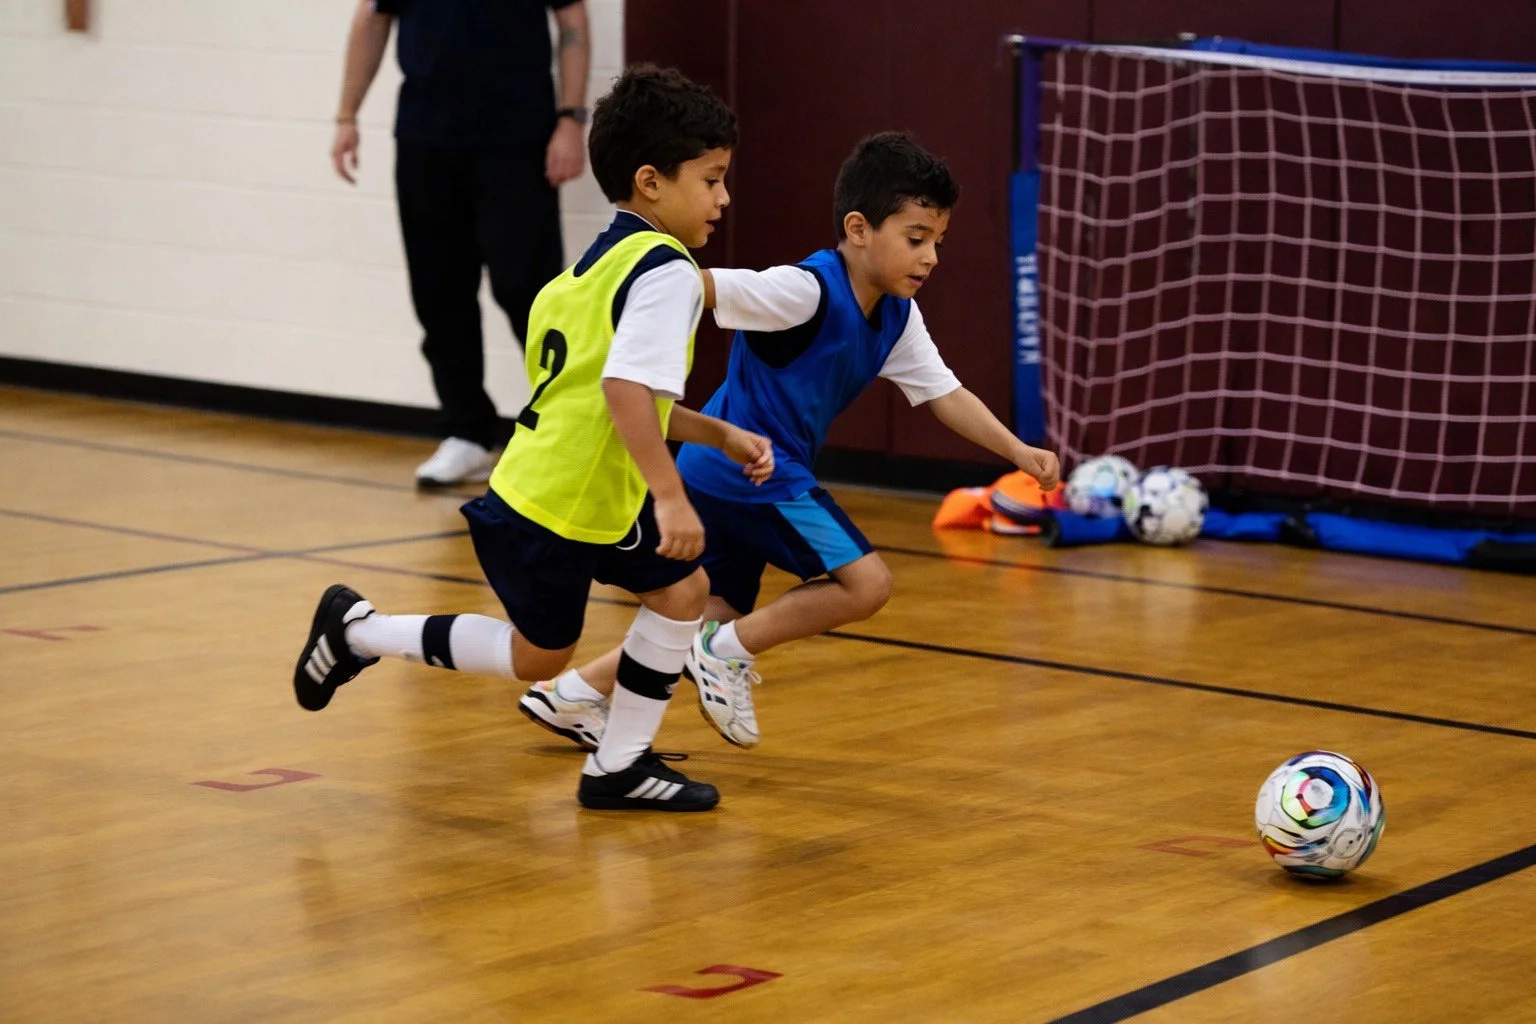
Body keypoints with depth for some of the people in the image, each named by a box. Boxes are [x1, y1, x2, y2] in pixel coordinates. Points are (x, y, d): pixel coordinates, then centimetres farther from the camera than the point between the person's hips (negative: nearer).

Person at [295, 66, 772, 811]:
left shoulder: (605, 261, 12)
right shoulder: (667, 272, -18)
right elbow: (624, 388, -32)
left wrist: (720, 436, 17)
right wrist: (671, 495, -31)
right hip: (552, 507, -9)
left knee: (682, 590, 9)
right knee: (538, 657, 7)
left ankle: (620, 765, 16)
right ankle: (361, 632, 19)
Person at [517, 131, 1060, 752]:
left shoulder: (897, 317, 6)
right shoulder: (807, 292, -21)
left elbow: (943, 393, 10)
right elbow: (696, 286, -27)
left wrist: (1017, 452, 0)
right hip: (746, 471, -10)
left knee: (716, 617, 17)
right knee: (865, 583, -13)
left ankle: (573, 693, 23)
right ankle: (729, 653, -1)